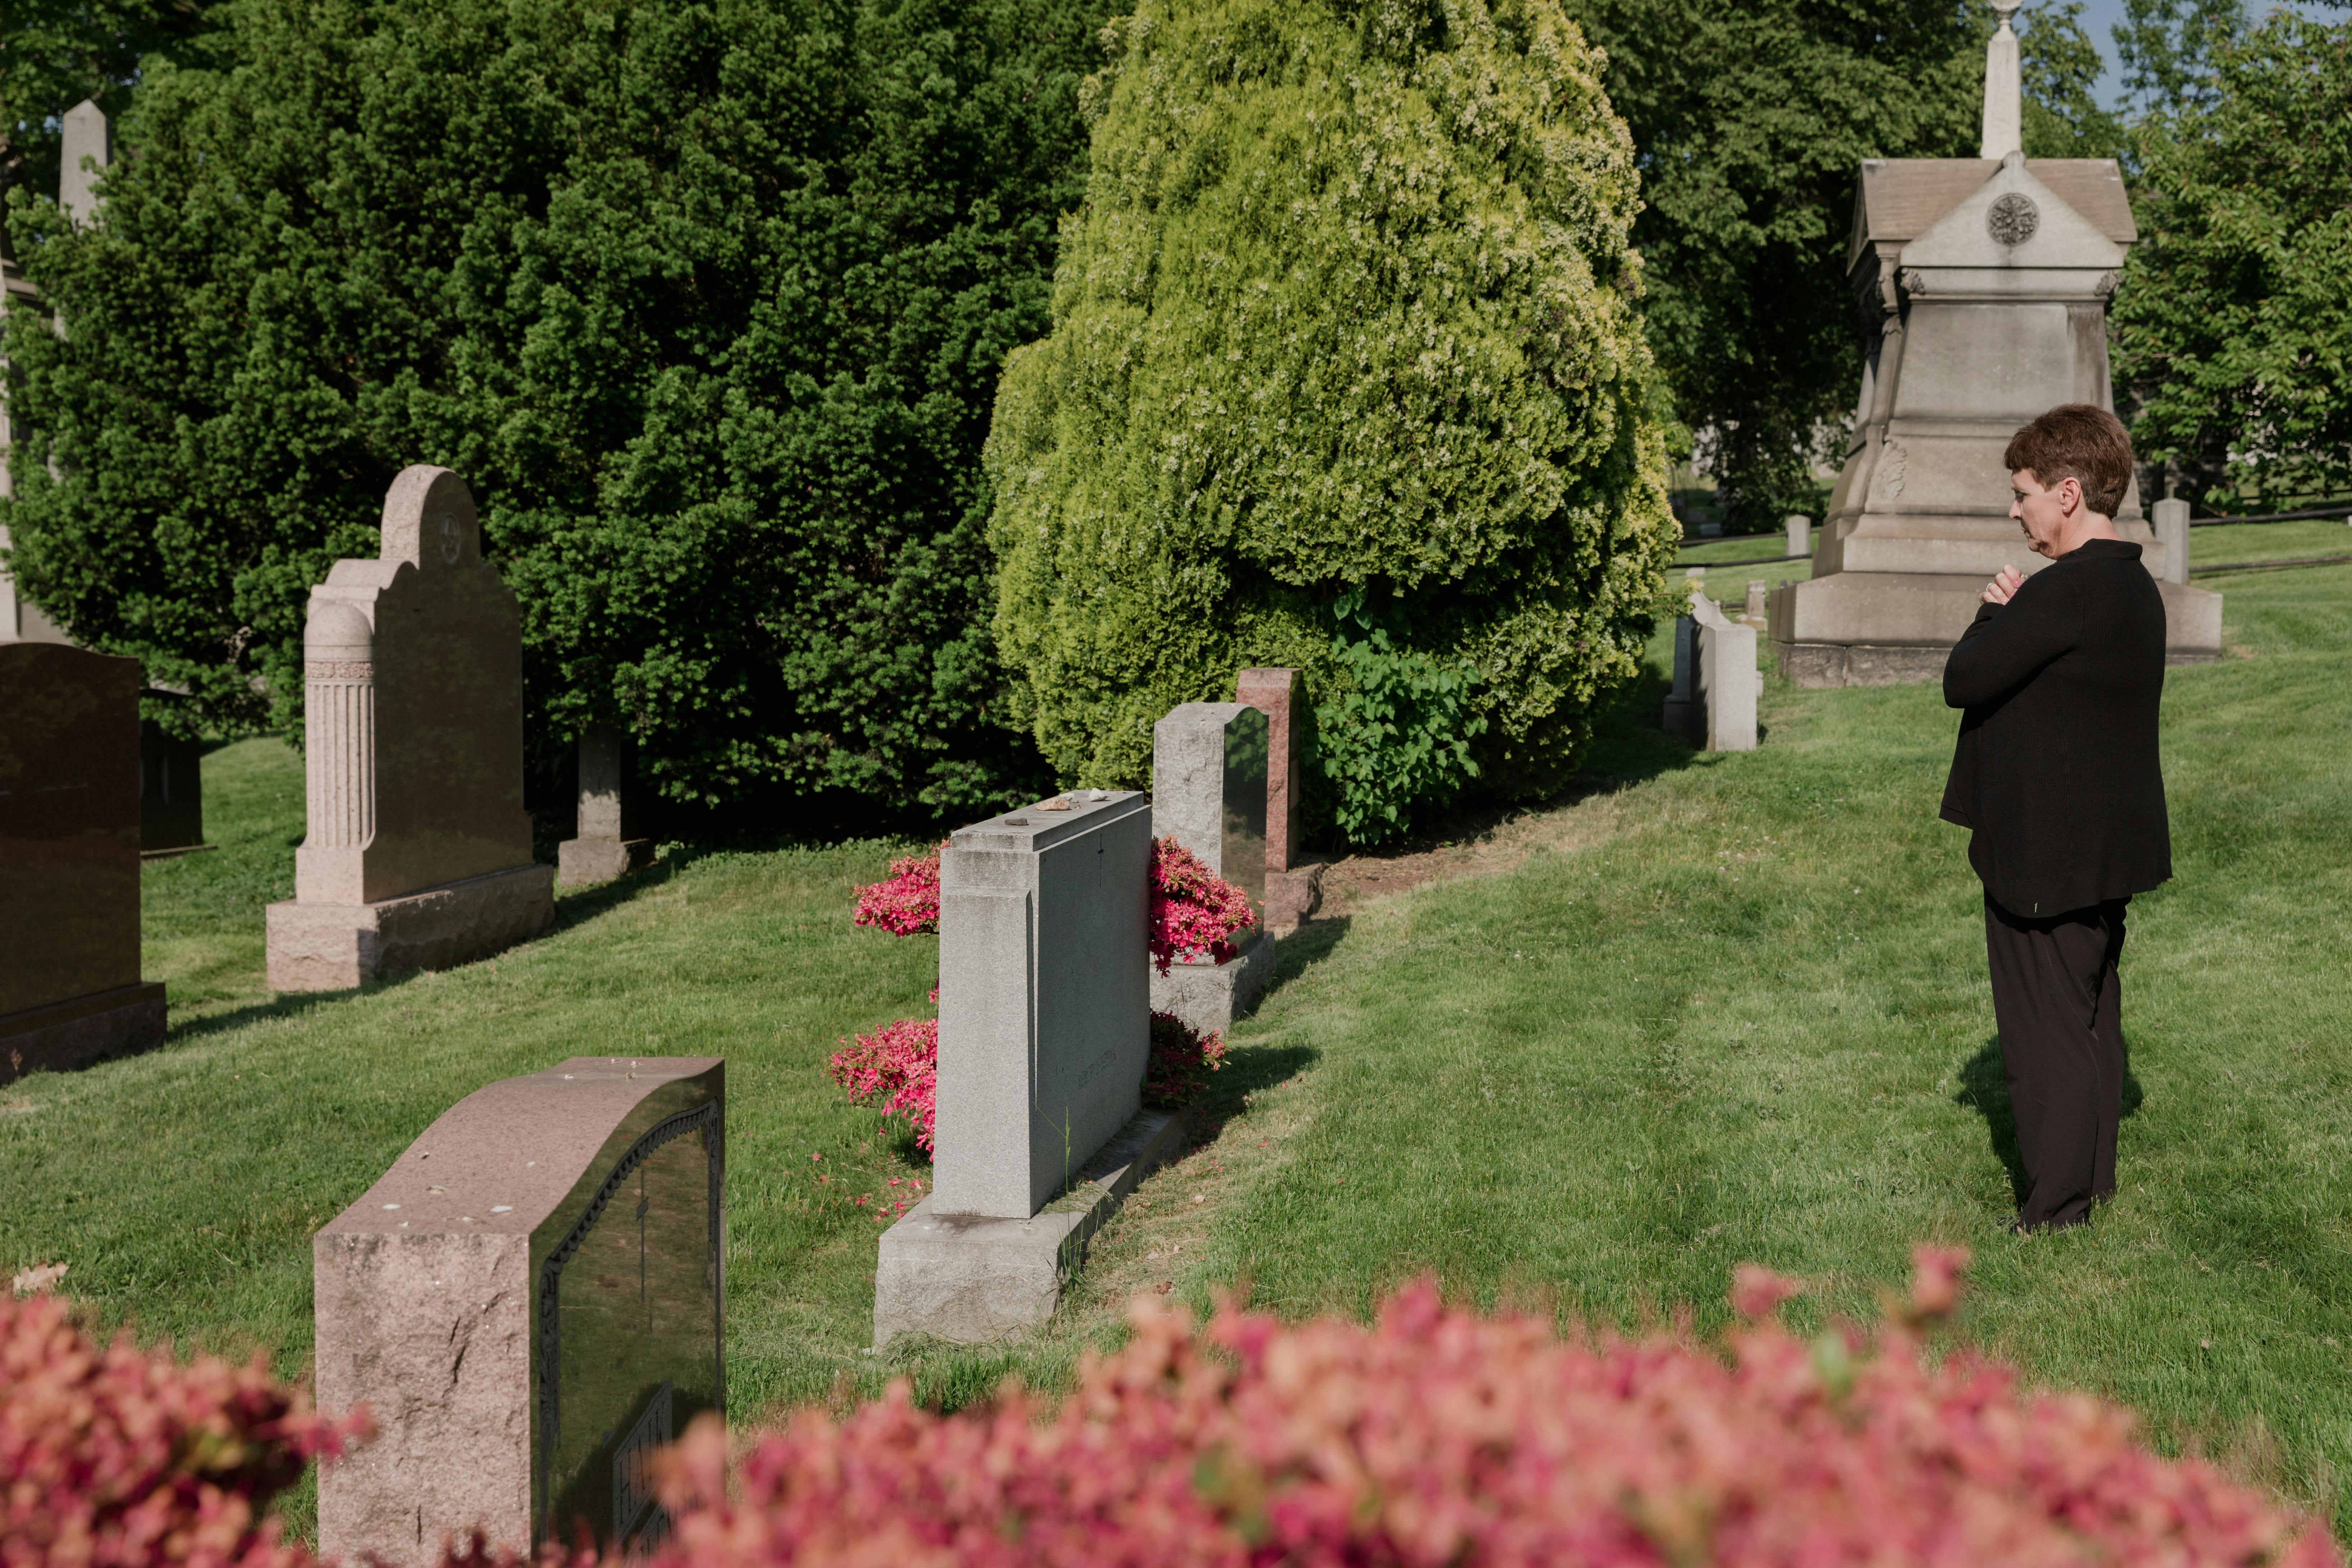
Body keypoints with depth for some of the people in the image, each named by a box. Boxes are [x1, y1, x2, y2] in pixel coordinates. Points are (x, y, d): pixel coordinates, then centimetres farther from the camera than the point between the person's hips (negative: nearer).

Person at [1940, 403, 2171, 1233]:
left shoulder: (2067, 591, -23)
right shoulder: (2134, 587, 9)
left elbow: (1963, 679, -19)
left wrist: (1996, 615, -5)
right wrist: (2012, 618, 1)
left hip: (2047, 860, -10)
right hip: (2107, 849, 10)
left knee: (2047, 1034, 0)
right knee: (2091, 1022, 19)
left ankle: (2055, 1218, 9)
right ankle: (2092, 1188, 30)